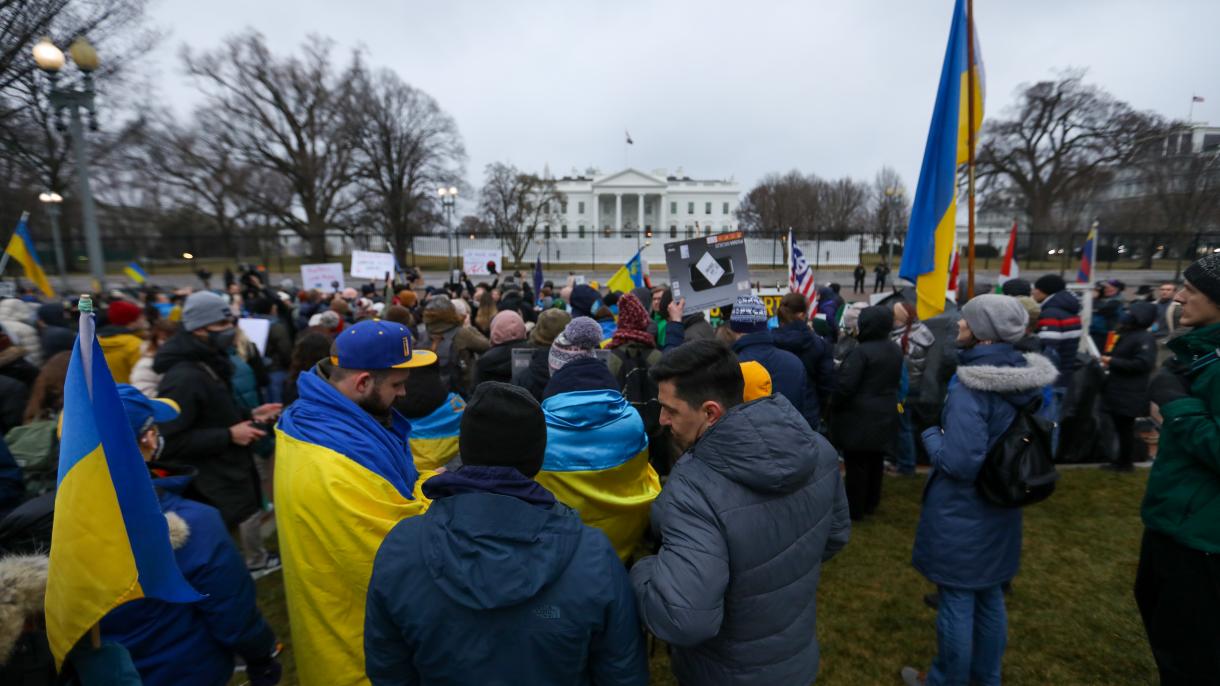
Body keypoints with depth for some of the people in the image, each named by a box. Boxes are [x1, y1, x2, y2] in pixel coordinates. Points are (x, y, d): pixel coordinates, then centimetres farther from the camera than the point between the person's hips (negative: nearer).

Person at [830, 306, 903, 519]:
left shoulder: (861, 351, -22)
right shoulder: (895, 350, 6)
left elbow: (845, 386, -23)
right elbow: (895, 382, 17)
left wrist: (833, 406, -7)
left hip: (860, 417, -8)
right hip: (885, 416, 8)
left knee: (857, 465, 4)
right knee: (876, 462, 19)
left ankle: (854, 508, 15)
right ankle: (870, 503, 33)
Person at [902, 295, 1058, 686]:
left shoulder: (970, 388, -26)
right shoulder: (1030, 379, 0)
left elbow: (959, 462, -28)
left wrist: (931, 435, -11)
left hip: (961, 513, -8)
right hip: (998, 508, 8)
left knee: (956, 601, 10)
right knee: (989, 597, 23)